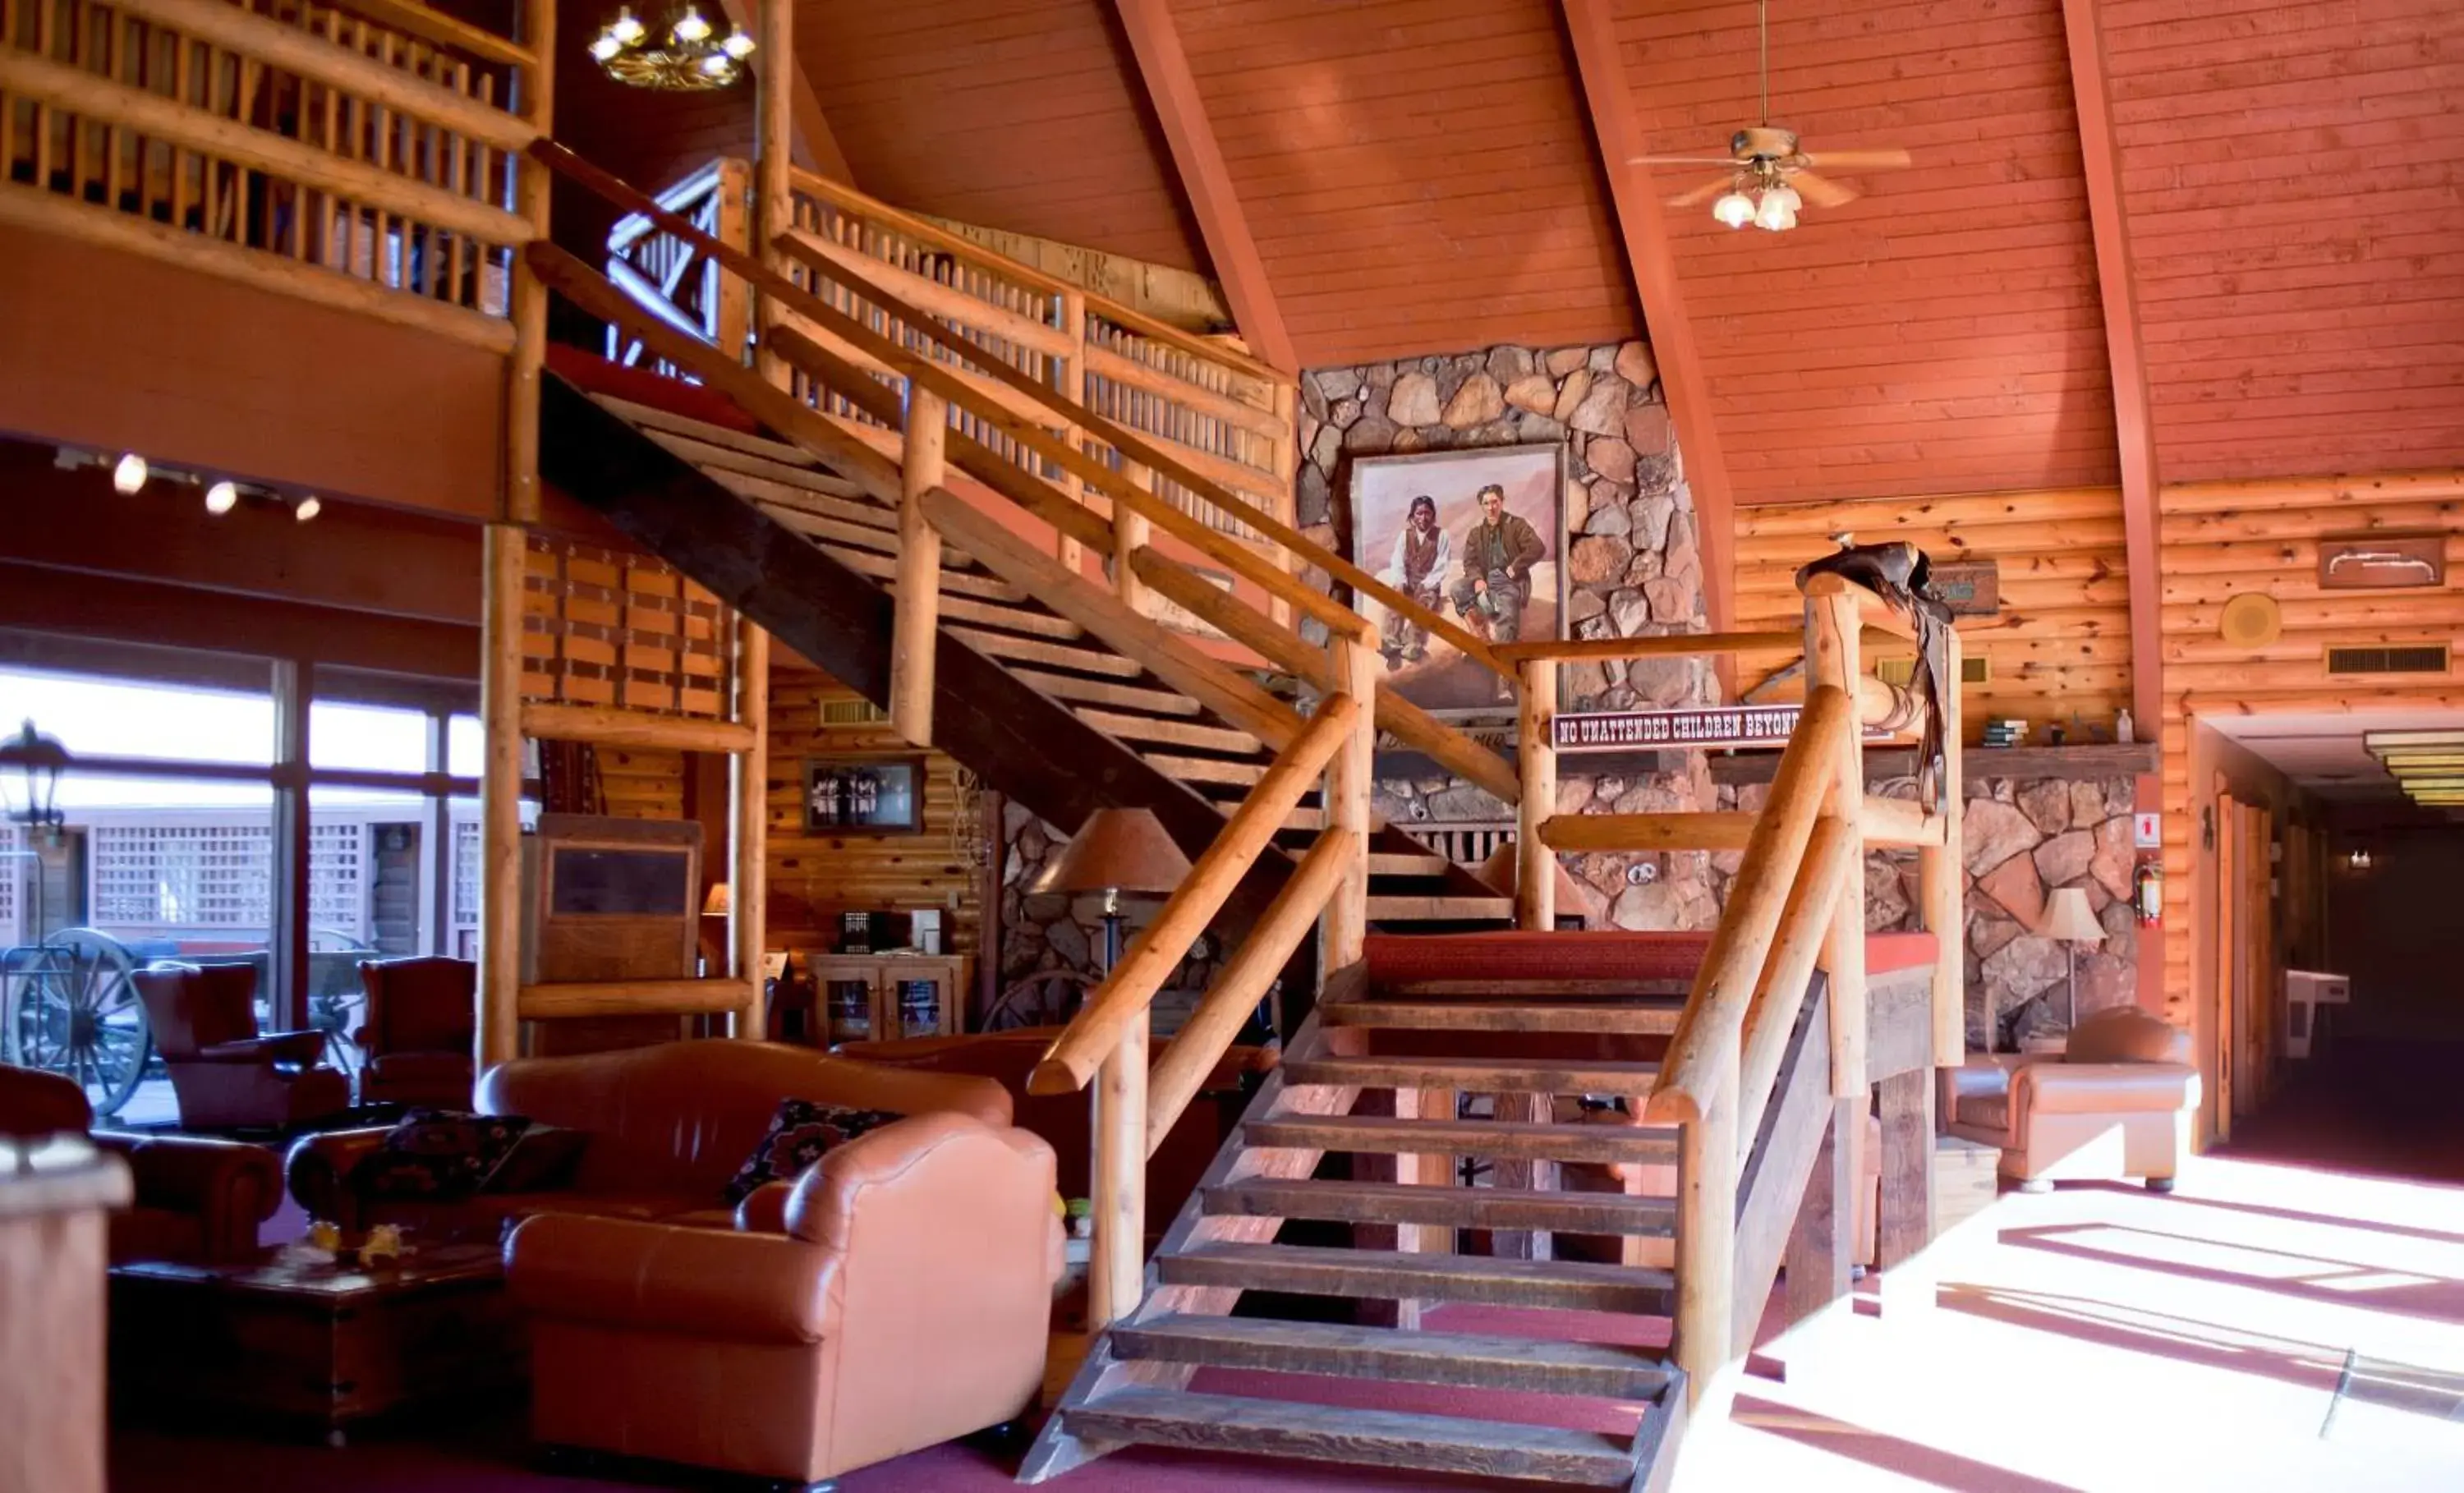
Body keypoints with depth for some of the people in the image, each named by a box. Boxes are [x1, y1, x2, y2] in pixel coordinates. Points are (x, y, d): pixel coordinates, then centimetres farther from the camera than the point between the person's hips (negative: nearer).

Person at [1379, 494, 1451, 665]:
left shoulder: (1443, 536, 3)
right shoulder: (1404, 535, 12)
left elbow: (1441, 568, -4)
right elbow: (1397, 564, 5)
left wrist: (1424, 586, -18)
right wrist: (1401, 584, -15)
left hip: (1429, 587, -2)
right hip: (1407, 585, 2)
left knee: (1424, 600, -37)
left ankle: (1413, 646, -49)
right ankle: (1392, 645, -46)